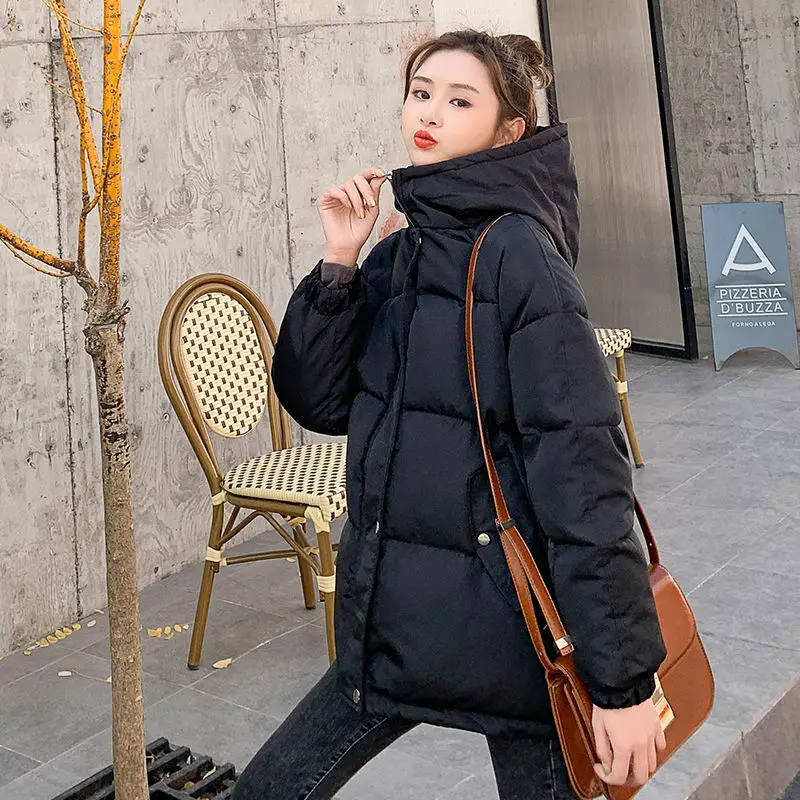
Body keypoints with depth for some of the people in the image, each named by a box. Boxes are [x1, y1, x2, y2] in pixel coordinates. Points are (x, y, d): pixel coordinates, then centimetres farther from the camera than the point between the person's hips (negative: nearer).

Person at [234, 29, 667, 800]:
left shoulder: (518, 254, -14)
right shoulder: (396, 257, 7)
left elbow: (581, 466, -19)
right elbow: (317, 401, 4)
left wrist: (623, 678, -20)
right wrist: (338, 266, -8)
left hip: (508, 623, -7)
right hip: (400, 617, 7)